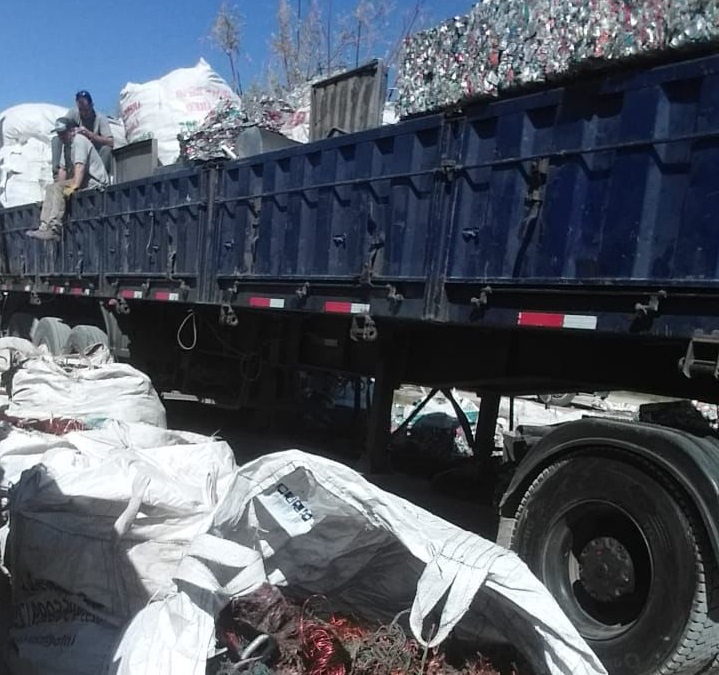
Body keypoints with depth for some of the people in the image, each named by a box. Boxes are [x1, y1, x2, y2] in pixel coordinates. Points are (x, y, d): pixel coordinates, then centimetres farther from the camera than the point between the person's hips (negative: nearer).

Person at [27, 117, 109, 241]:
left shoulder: (79, 140, -11)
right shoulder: (65, 144, 18)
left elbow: (80, 166, -23)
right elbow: (63, 168, 15)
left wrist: (74, 187, -31)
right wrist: (60, 187, 4)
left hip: (96, 182, -10)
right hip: (84, 181, 10)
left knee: (57, 188, -21)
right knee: (50, 188, 5)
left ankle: (54, 228, -26)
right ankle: (45, 226, -6)